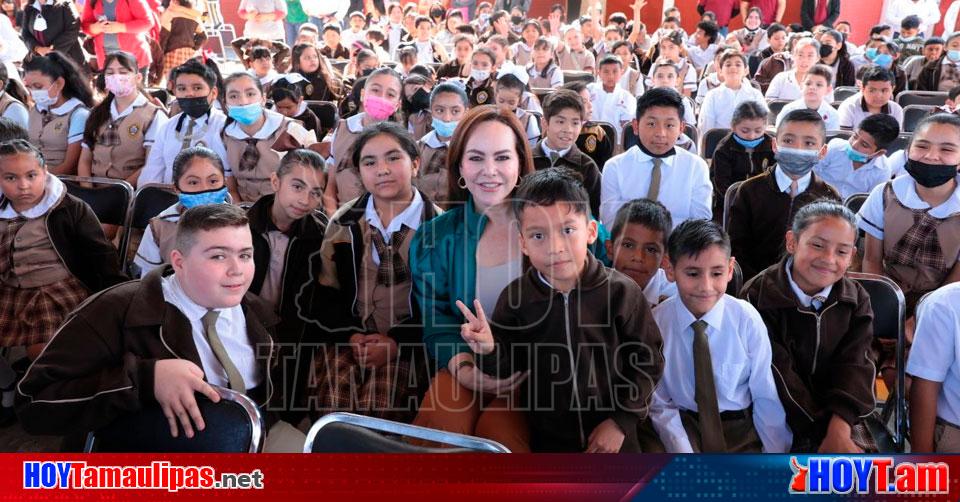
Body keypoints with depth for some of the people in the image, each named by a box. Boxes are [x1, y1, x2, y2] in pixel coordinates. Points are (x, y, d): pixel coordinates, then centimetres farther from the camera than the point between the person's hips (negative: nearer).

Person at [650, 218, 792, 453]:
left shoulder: (747, 319, -12)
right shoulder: (656, 323, -12)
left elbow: (766, 397, -5)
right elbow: (660, 405, -6)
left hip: (742, 428, 1)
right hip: (684, 427, -1)